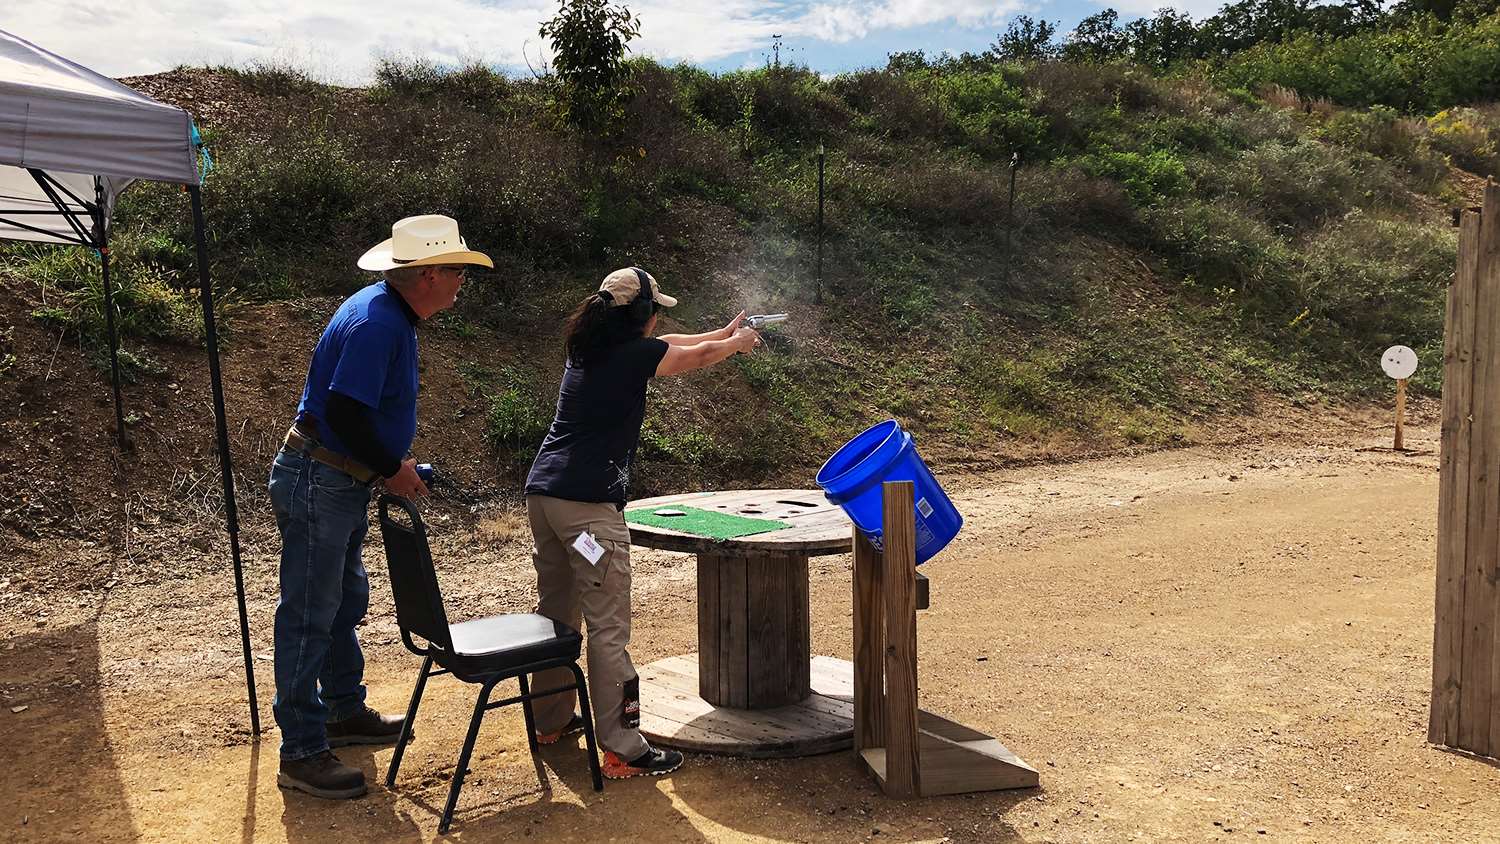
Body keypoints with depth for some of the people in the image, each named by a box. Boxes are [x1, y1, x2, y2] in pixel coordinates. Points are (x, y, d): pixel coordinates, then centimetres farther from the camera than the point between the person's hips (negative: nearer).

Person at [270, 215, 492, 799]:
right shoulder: (376, 323, -23)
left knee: (345, 601, 21)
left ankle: (344, 711, 36)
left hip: (342, 484, 11)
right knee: (308, 616, -3)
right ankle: (301, 753, 6)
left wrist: (390, 464, 12)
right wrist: (392, 469, -16)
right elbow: (344, 414, -28)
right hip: (318, 484, -11)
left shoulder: (392, 315, 10)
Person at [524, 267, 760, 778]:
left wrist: (723, 333, 40)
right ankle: (622, 751, 0)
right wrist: (738, 342, 31)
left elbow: (667, 347, 29)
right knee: (608, 629, -5)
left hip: (543, 491, 9)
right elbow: (697, 357, 10)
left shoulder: (587, 348, 15)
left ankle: (550, 722, 32)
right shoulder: (635, 353, -8)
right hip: (588, 503, -9)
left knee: (557, 613, 19)